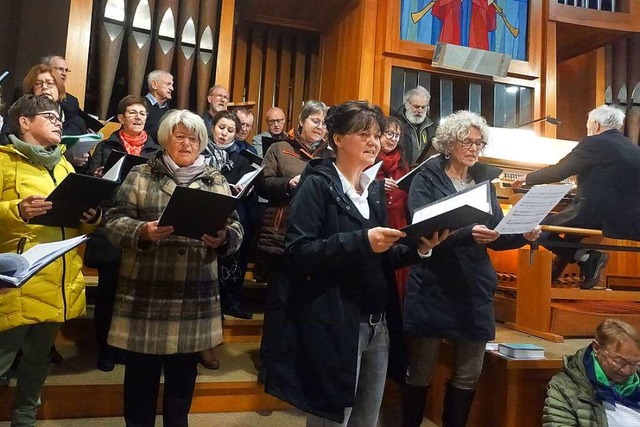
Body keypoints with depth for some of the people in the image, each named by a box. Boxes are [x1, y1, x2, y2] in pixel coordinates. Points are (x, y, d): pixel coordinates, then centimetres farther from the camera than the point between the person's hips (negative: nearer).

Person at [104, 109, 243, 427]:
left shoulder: (216, 181, 8)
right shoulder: (141, 175, 3)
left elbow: (236, 229, 4)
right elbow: (114, 221, -2)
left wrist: (223, 238, -18)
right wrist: (142, 232, -22)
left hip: (195, 297, 2)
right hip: (145, 293, -1)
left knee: (183, 375, 16)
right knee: (141, 374, 10)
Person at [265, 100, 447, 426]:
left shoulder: (374, 189, 14)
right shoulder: (317, 185, -8)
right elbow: (297, 253, -19)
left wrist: (418, 248, -1)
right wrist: (361, 241, -26)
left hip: (377, 325, 7)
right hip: (333, 327, -7)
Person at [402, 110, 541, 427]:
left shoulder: (484, 181, 13)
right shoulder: (426, 179, -3)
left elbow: (496, 236, 12)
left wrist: (523, 235, -7)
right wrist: (467, 234, -31)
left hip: (475, 292, 5)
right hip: (432, 291, -5)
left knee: (469, 375, 13)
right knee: (419, 374, 7)